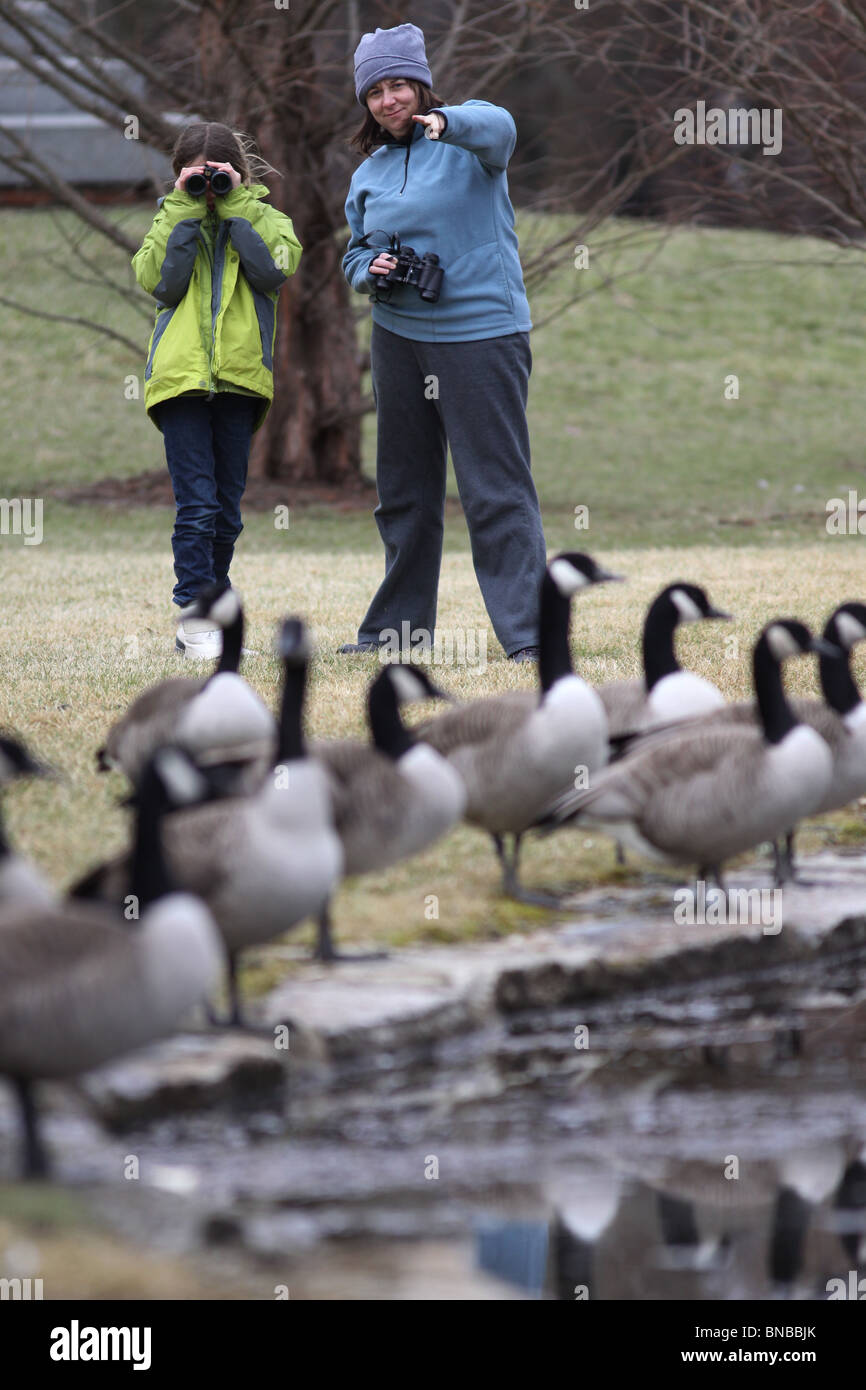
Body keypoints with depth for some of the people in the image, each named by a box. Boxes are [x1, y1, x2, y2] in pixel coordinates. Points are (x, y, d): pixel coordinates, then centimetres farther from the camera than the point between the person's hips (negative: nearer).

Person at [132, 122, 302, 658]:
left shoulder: (264, 219, 11)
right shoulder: (171, 221, 13)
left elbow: (272, 271, -9)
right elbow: (159, 282, -5)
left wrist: (235, 207, -7)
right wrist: (186, 212, -5)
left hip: (240, 374, 1)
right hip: (181, 374, -1)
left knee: (227, 509, 7)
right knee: (197, 504, -9)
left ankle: (212, 614, 17)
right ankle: (196, 617, -9)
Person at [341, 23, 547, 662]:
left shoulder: (468, 139, -5)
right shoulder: (369, 174, 14)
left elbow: (498, 128, -29)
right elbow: (355, 254, 24)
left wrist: (447, 123, -50)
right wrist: (370, 270, -1)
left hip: (483, 330, -6)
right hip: (399, 338, 6)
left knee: (498, 489, -10)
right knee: (405, 490, 15)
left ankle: (527, 632, -12)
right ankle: (399, 626, 26)